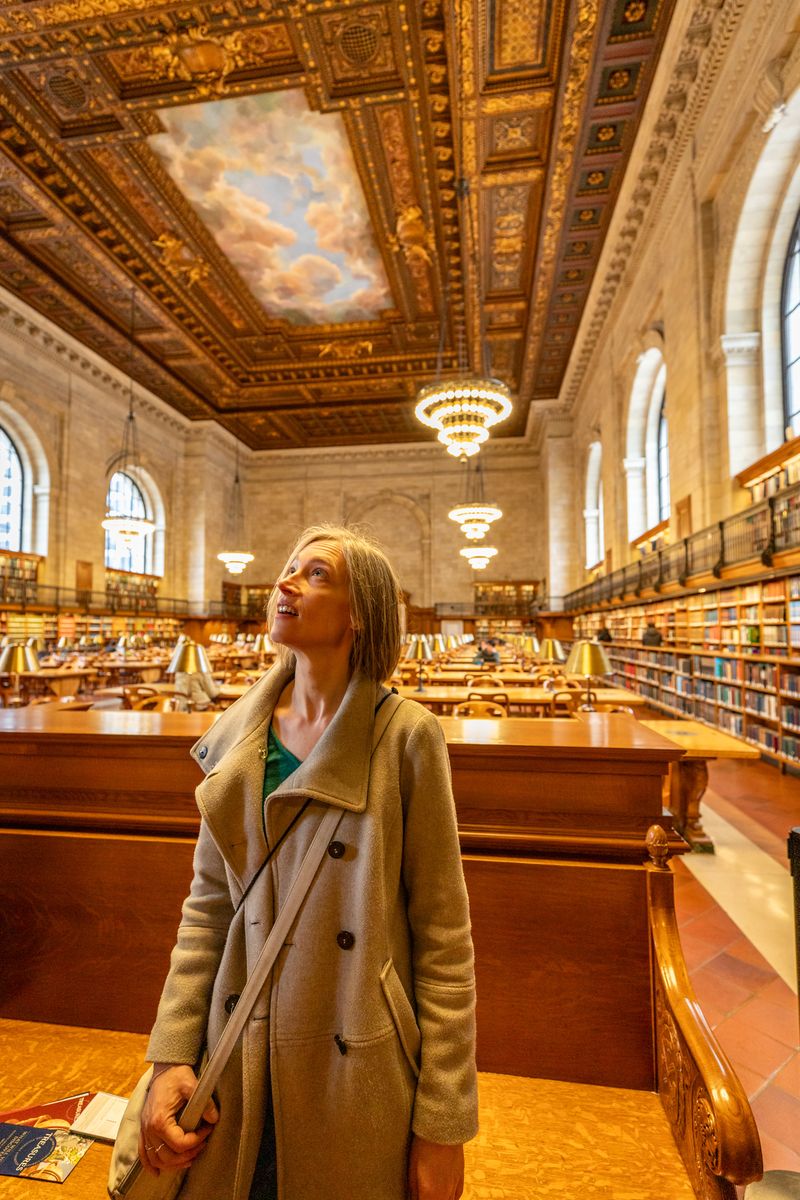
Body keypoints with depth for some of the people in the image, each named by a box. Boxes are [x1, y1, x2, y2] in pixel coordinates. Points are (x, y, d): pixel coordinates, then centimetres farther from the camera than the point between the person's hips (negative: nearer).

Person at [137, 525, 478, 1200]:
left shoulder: (407, 736, -16)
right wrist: (171, 1056, -2)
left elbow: (444, 938, -12)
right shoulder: (235, 735, -3)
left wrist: (443, 1125, -9)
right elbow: (208, 906, 4)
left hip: (361, 1077, -3)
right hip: (242, 1074, 4)